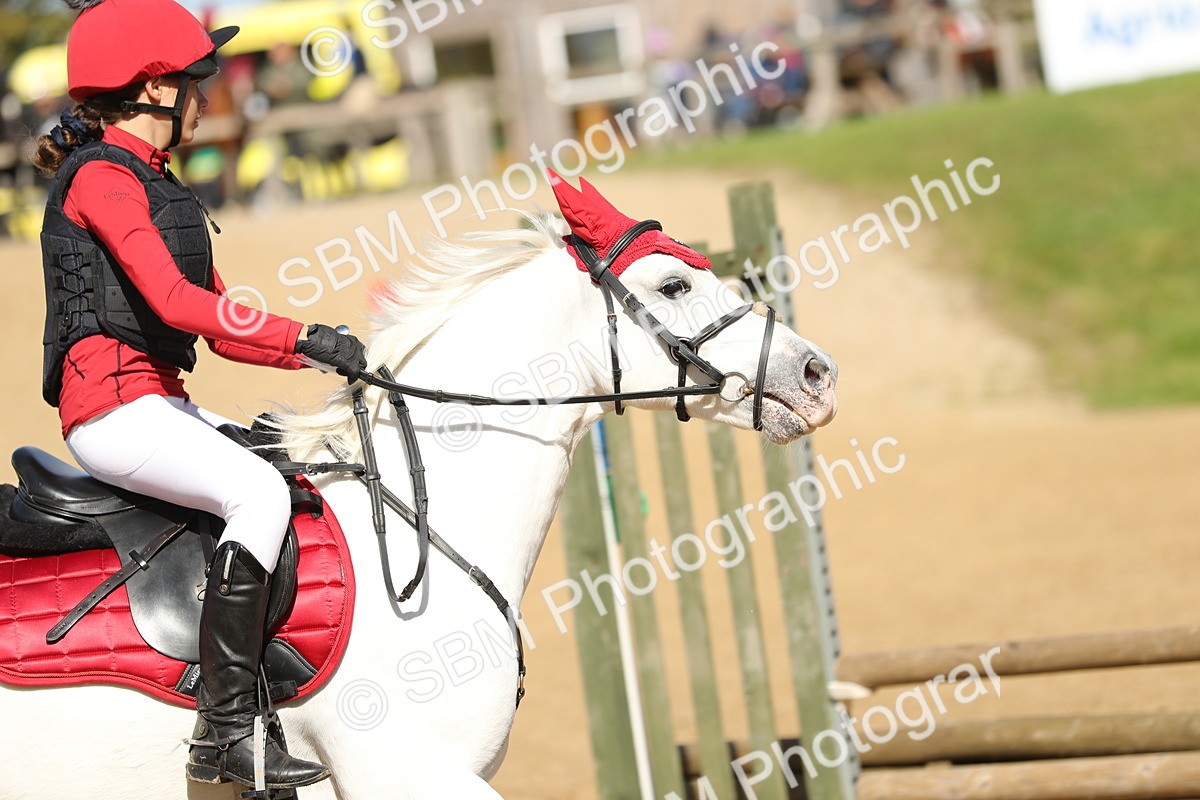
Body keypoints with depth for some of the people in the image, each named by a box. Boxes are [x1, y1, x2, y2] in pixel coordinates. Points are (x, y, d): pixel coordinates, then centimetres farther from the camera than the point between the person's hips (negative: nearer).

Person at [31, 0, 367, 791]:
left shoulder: (155, 185, 21)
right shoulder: (100, 176, -9)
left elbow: (221, 326, 19)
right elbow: (173, 299, -22)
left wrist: (322, 353, 5)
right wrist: (302, 335, -23)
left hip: (159, 405, 10)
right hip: (113, 405, -10)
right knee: (260, 492, -27)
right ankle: (225, 728, -27)